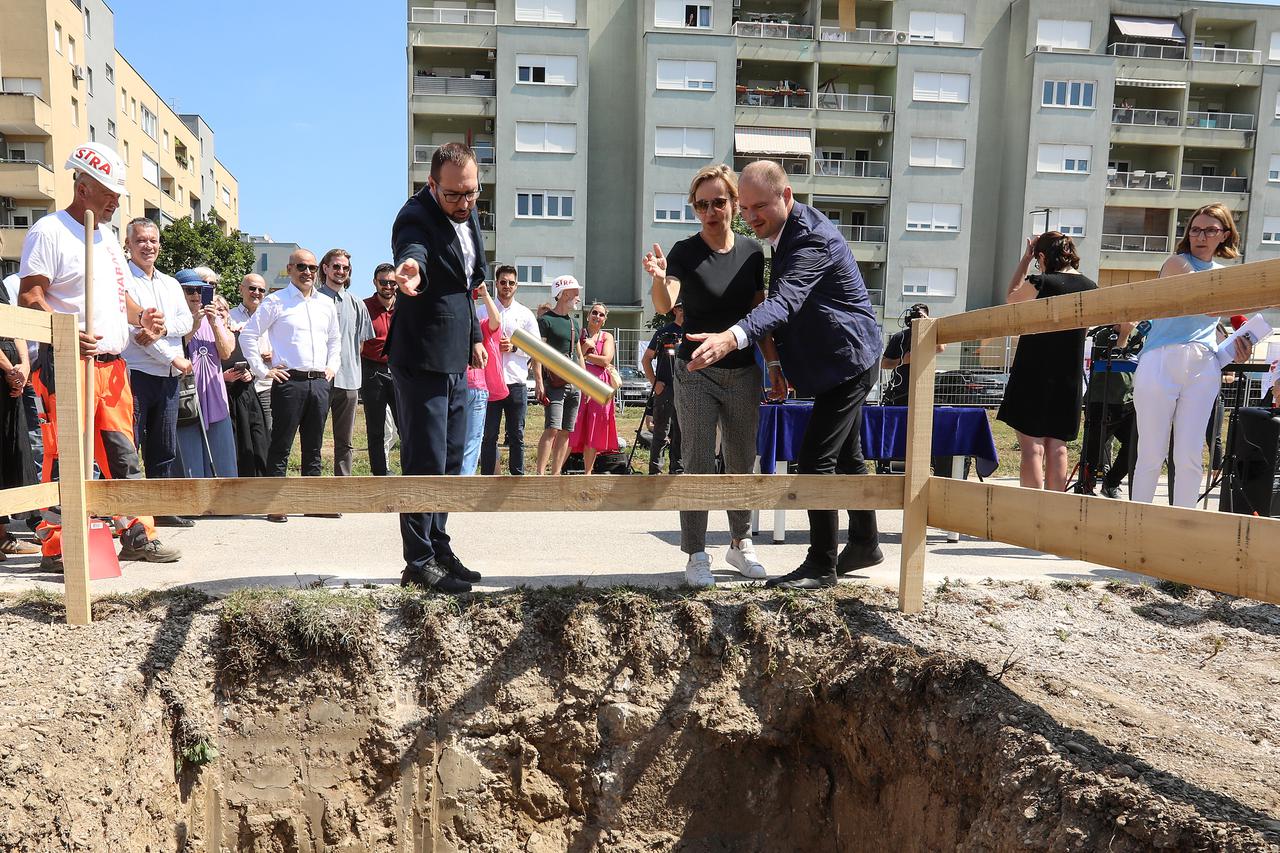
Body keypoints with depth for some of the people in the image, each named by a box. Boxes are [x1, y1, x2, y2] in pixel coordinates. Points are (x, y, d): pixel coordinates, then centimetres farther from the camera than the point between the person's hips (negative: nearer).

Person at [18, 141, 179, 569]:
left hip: (112, 365, 8)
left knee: (124, 456, 9)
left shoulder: (107, 236, 21)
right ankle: (56, 547, 3)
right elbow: (29, 298, -12)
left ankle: (136, 537, 16)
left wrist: (141, 316, 5)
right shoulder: (48, 231, -4)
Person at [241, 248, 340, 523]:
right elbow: (248, 336, -2)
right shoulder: (276, 302, 0)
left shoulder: (326, 304, 15)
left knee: (313, 447, 10)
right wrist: (263, 370, -5)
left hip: (319, 383, 5)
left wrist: (332, 367, 17)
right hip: (289, 382, -5)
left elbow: (335, 339, 29)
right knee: (281, 446, -3)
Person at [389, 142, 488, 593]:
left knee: (450, 460, 15)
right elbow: (413, 251, -42)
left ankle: (438, 549, 28)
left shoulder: (468, 215, 7)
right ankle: (419, 563, 7)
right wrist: (411, 270, -64)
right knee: (425, 462, -5)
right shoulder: (415, 217, -18)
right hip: (422, 359, -9)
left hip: (455, 359, 9)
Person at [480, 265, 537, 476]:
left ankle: (518, 475, 13)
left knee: (516, 435, 6)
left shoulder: (526, 314, 10)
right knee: (489, 435, 2)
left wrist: (514, 347, -7)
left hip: (516, 381, 1)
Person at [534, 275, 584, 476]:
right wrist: (539, 382, -18)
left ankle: (556, 474, 10)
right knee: (552, 429, -16)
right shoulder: (545, 320, -3)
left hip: (574, 383, 7)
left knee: (566, 432, 5)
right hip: (555, 382, -7)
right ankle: (540, 474, -14)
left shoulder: (574, 322, 20)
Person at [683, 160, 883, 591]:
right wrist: (777, 362, 12)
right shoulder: (787, 233, 7)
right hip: (844, 362, 11)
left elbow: (784, 301, -41)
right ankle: (864, 544, 34)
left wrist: (731, 338, -56)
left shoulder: (813, 238, -25)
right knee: (846, 457, 19)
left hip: (847, 362, -10)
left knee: (815, 460, -11)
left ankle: (821, 565, 0)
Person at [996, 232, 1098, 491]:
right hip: (1069, 380, 5)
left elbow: (1011, 298, 8)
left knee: (1032, 448, -4)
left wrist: (1025, 258, 12)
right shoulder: (1090, 288, 4)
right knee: (1057, 448, 10)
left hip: (1033, 376, -5)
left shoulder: (1040, 283, -11)